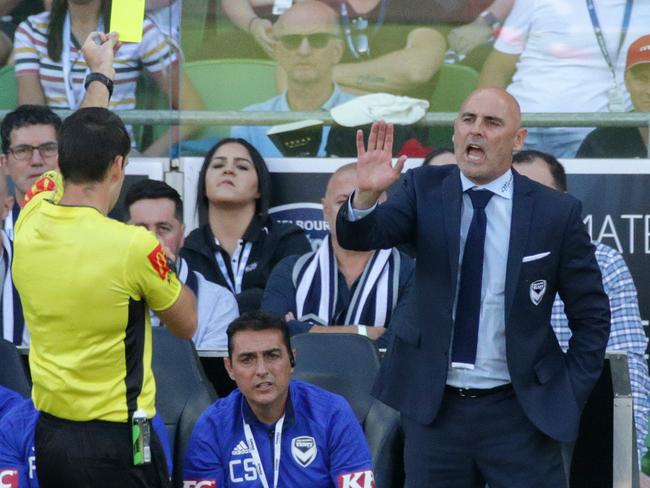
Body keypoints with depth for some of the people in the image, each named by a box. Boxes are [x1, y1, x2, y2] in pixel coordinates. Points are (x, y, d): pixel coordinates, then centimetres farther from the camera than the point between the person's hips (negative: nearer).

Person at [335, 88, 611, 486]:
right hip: (434, 407, 2)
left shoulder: (556, 211, -4)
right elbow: (360, 237, -13)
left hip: (520, 411, -2)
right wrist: (366, 193, -33)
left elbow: (591, 316, 3)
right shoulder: (426, 189, 1)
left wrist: (569, 398, -3)